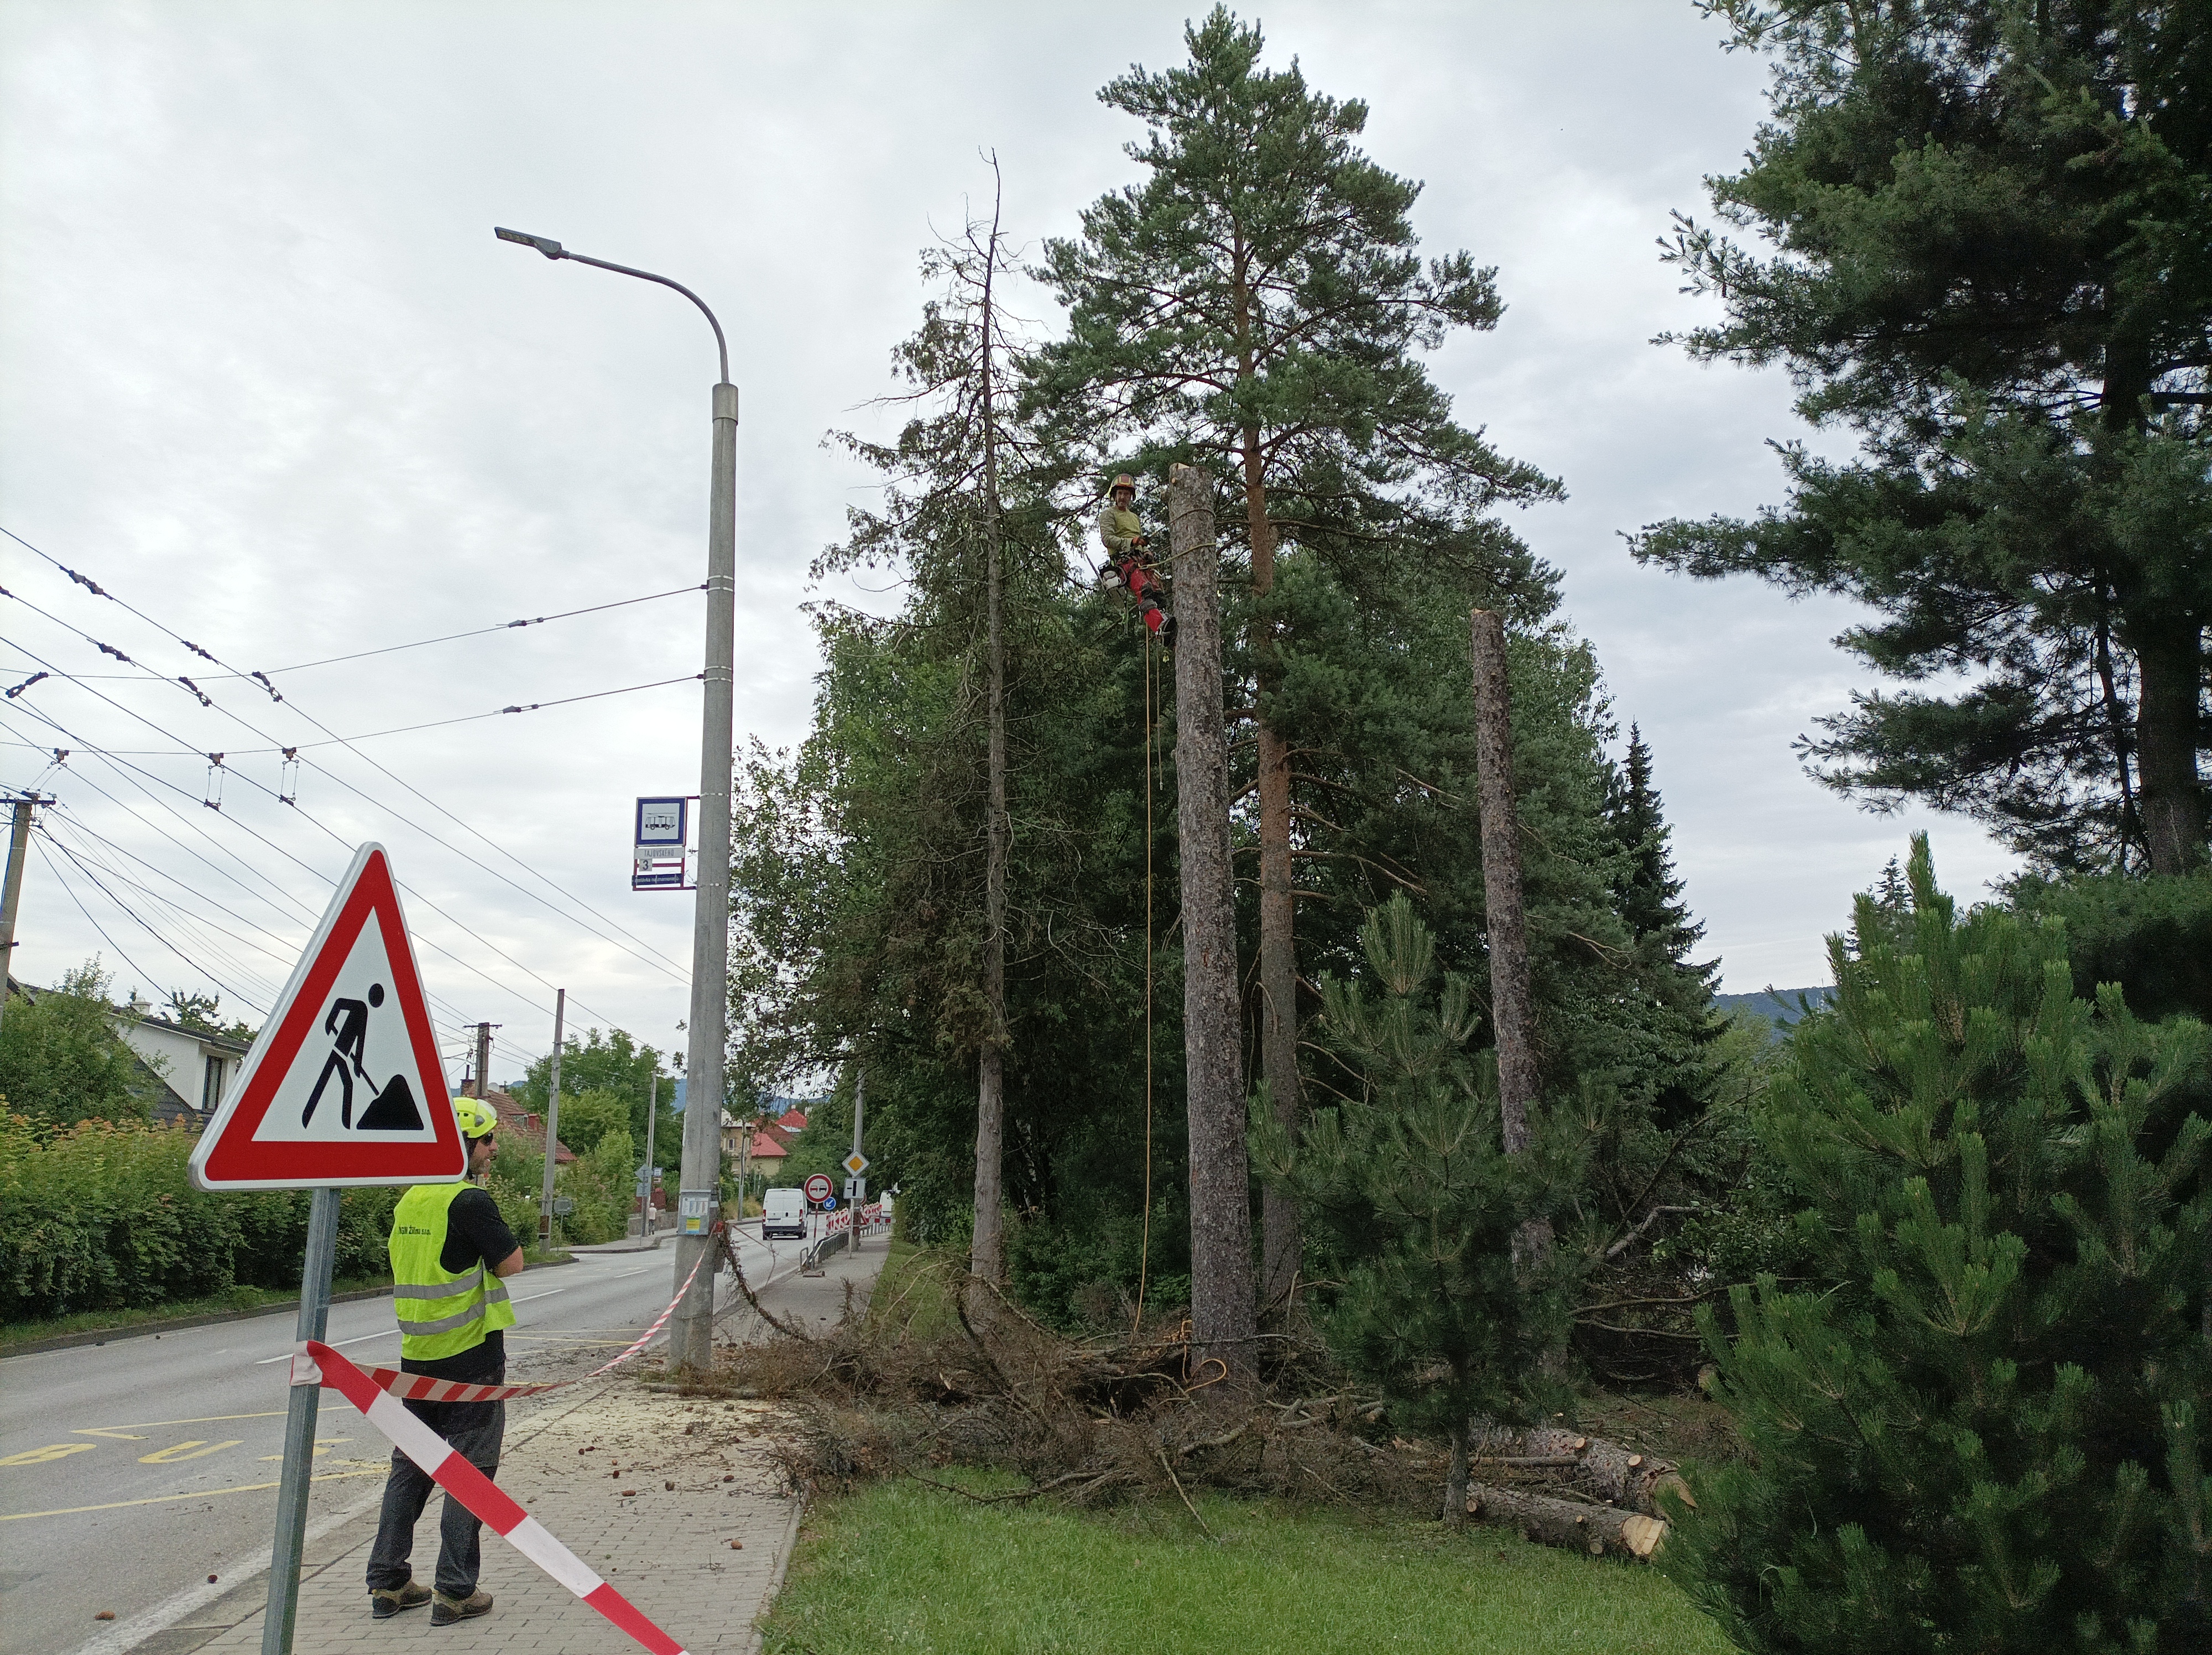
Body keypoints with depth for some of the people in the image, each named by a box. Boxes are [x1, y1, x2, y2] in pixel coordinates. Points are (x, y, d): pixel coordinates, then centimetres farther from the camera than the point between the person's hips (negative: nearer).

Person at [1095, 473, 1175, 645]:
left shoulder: (1134, 517, 34)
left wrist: (1147, 553, 12)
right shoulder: (1108, 514, 11)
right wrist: (1131, 542, -18)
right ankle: (1160, 628, -55)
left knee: (1157, 591, -16)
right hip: (1122, 559, -8)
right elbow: (1107, 539, -5)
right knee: (1144, 590, -33)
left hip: (1140, 560, 8)